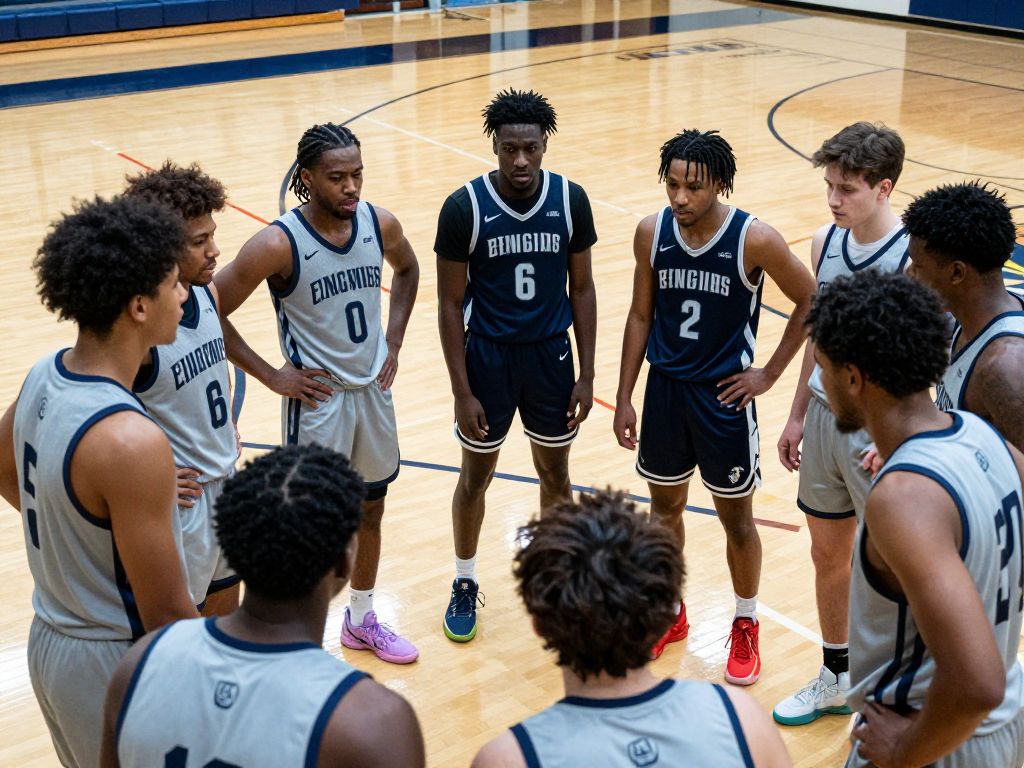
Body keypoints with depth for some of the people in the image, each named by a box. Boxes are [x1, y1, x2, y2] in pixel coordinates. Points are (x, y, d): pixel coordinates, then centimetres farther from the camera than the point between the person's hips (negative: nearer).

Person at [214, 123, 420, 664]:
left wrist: (393, 344, 7)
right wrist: (272, 376, -13)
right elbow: (211, 312, -15)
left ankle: (362, 621, 39)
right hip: (317, 399, -5)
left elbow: (407, 271, 16)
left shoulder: (380, 224, -7)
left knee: (370, 510, 19)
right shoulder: (278, 244, -22)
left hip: (373, 390, 6)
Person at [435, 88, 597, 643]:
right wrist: (462, 392, -11)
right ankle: (465, 584, 32)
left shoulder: (570, 199, -7)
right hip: (487, 357, -2)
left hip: (550, 355, 2)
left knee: (555, 476, 14)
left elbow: (581, 289, 2)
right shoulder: (465, 207, -15)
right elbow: (450, 303, -9)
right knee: (475, 476, 12)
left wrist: (586, 375, -1)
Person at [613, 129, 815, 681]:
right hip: (665, 390, 4)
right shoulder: (651, 233, -5)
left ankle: (745, 625, 31)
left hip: (724, 396, -3)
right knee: (664, 507, 16)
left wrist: (769, 373, -4)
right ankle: (670, 614, 37)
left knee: (736, 519, 9)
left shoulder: (755, 240, -17)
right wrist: (624, 398, 4)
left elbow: (811, 302, -4)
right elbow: (641, 317, 4)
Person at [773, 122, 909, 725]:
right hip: (825, 418, 7)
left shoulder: (912, 258, -18)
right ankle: (837, 679, 36)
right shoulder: (825, 243, 3)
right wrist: (798, 416, 15)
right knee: (829, 555, 18)